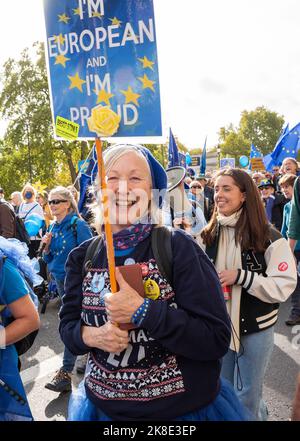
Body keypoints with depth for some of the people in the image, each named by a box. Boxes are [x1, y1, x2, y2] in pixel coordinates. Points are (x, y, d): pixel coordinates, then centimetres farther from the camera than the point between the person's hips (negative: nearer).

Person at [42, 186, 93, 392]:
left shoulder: (78, 225, -13)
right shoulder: (53, 228, 8)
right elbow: (49, 259, 12)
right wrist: (47, 246, -7)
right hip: (61, 280, 7)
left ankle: (66, 373, 1)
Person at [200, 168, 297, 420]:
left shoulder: (269, 238, -15)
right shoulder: (210, 234, -1)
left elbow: (284, 286, -20)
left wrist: (240, 276, -26)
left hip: (255, 328, -4)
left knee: (248, 396, 14)